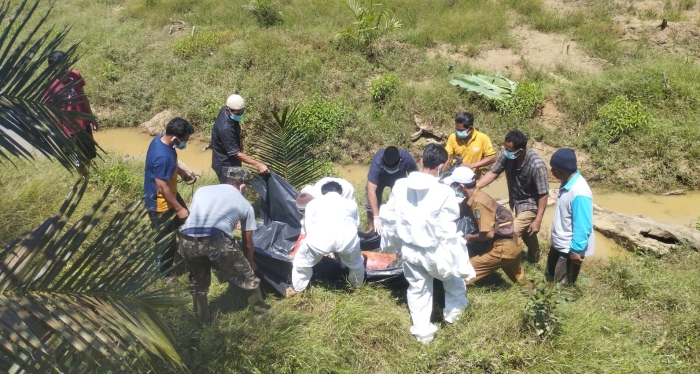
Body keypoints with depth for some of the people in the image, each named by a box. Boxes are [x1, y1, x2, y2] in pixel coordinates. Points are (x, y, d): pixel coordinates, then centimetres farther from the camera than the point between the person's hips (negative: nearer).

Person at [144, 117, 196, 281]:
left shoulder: (161, 139, -7)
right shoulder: (162, 156, -36)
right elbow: (162, 188, -30)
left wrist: (181, 172, 8)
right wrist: (179, 208, -22)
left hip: (170, 195, 10)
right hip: (159, 203, -10)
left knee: (185, 221, 28)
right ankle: (166, 273, 30)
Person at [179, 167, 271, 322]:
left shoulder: (202, 190, 28)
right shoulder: (245, 205, 21)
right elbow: (248, 243, 30)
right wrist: (250, 262, 49)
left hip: (187, 241, 3)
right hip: (217, 242, -3)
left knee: (197, 280, 31)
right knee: (246, 276, 23)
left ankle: (202, 318, 41)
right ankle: (260, 309, 39)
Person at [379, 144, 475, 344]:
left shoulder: (400, 185, -9)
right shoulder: (444, 192, -23)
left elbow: (388, 218, 1)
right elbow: (447, 232, -21)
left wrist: (392, 243, 17)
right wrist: (454, 260, -11)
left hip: (408, 249, 4)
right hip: (433, 251, -4)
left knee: (417, 289, 21)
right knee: (453, 275, 27)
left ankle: (422, 331, 31)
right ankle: (454, 311, 43)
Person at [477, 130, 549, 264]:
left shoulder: (537, 166, -34)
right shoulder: (507, 155, -20)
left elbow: (543, 194, -27)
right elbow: (493, 173, -9)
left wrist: (538, 220, -26)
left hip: (530, 206, -7)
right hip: (516, 203, 7)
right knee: (525, 234, 28)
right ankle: (534, 258, 54)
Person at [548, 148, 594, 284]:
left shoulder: (579, 192, -31)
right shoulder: (567, 182, -2)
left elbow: (582, 226, -27)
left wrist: (576, 250, -21)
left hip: (570, 248, -9)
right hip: (559, 244, 10)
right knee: (551, 276, 26)